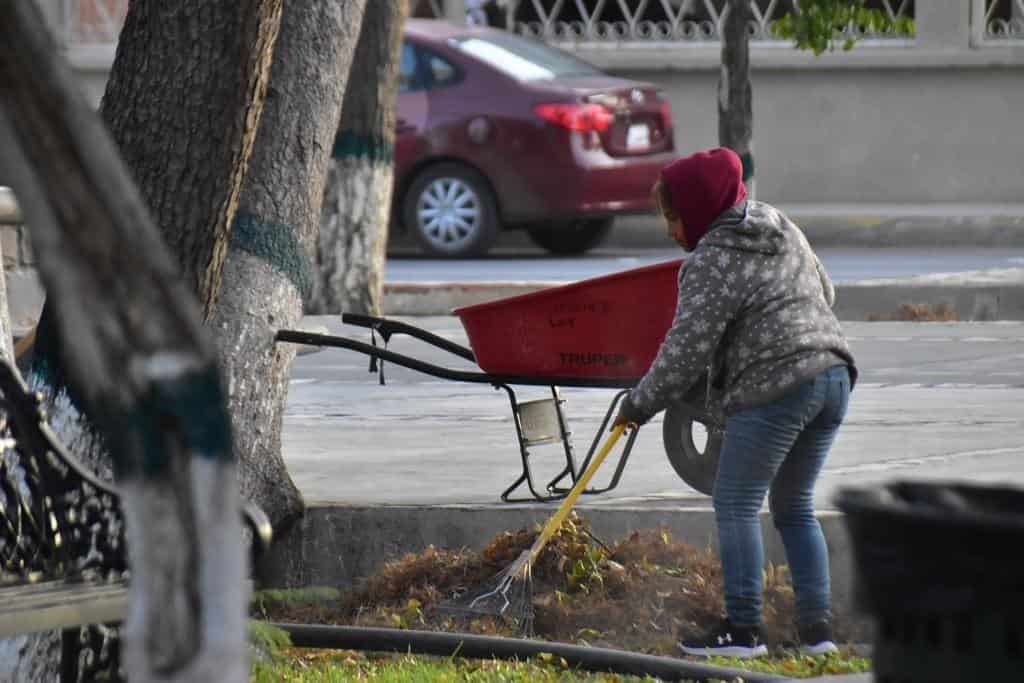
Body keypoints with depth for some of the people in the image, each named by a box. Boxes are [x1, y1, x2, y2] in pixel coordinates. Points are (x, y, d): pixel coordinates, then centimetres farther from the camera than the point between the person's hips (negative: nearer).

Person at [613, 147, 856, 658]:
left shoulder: (711, 262, -10)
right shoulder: (783, 228, 16)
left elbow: (686, 350, -12)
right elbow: (824, 291, 27)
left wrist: (640, 404, -4)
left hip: (773, 389, -9)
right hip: (833, 376, 9)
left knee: (736, 505, 0)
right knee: (794, 506, 17)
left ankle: (743, 628, -2)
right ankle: (817, 626, 12)